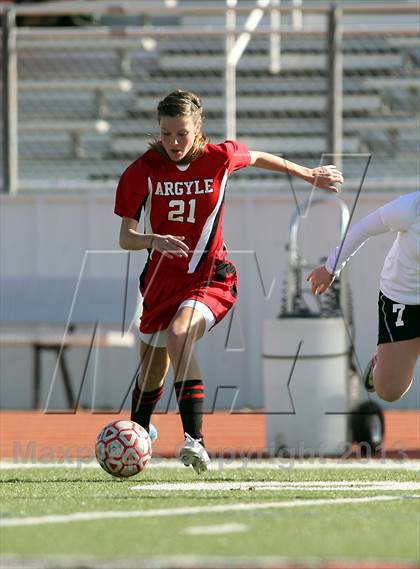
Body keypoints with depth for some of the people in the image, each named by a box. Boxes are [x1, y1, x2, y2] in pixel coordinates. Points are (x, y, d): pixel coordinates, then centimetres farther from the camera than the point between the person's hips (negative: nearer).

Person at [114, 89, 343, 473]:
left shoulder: (220, 158, -9)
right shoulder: (142, 172, -10)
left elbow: (258, 158, 14)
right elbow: (126, 238, -11)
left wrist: (308, 174, 26)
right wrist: (153, 240, -33)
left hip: (210, 277, -3)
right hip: (162, 279, 3)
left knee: (179, 335, -32)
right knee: (152, 370, 14)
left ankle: (195, 440, -38)